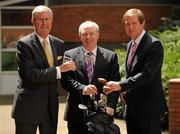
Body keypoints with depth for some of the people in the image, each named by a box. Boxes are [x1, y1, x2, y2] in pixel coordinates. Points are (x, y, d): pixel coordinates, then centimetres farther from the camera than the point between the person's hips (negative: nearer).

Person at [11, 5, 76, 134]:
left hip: (51, 105, 5)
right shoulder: (24, 44, -9)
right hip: (28, 106, -5)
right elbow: (31, 74, -19)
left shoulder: (59, 44, 10)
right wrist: (59, 69, -21)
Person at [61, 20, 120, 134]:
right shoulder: (70, 55, 6)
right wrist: (82, 88, -22)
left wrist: (110, 106, -11)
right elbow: (66, 80, -4)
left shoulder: (110, 56, 7)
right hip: (77, 113, 0)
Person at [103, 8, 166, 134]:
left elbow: (147, 74, -23)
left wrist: (120, 85, -28)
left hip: (148, 107, -8)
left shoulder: (154, 44, -13)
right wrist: (124, 91, 5)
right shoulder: (130, 45, 15)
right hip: (132, 107, 8)